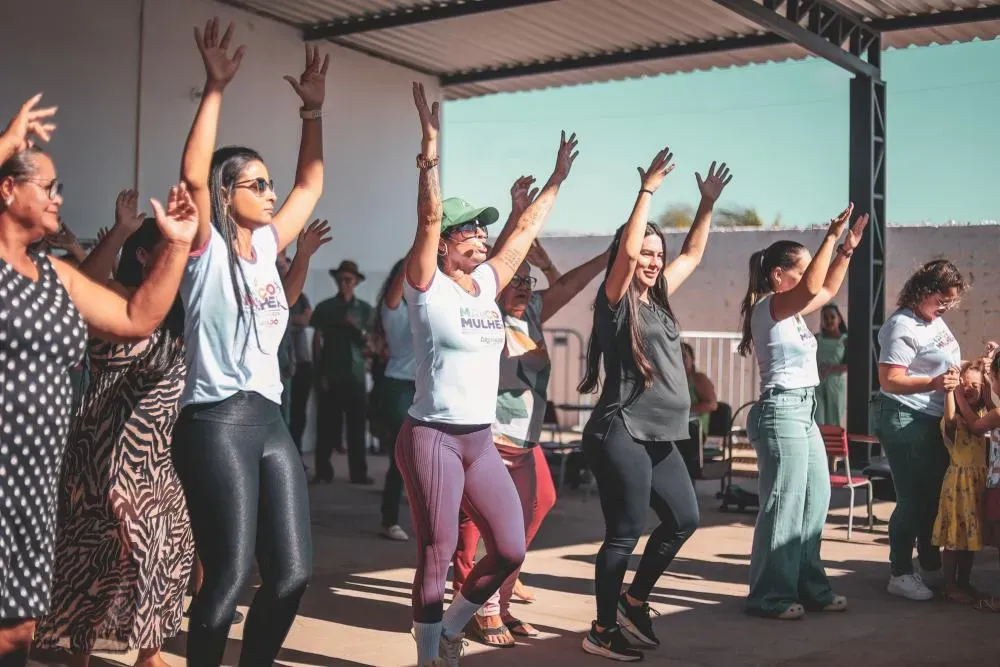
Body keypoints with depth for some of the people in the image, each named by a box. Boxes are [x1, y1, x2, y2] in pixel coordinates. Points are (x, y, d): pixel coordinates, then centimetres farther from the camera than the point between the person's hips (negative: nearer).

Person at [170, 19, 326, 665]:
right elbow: (194, 174, -21)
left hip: (271, 420, 7)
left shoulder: (266, 246, 14)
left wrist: (313, 109, 14)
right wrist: (215, 89, -23)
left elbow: (311, 184, 21)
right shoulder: (206, 250, -5)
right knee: (229, 577, -5)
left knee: (292, 572, 6)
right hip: (216, 423, -7)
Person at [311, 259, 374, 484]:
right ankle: (323, 470, 4)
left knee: (356, 425, 1)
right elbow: (316, 341, 3)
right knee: (327, 425, -2)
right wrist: (320, 373, -3)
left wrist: (356, 328, -13)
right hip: (331, 374, -1)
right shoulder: (324, 307, 5)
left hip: (355, 374, 1)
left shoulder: (364, 309, 10)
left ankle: (358, 472, 5)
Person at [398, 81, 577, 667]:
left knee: (511, 551, 7)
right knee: (437, 557, 0)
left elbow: (525, 232, 18)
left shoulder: (486, 285, 10)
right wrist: (431, 151, -29)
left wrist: (557, 179, 23)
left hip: (482, 440, 7)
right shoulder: (428, 288, -7)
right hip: (432, 438, -7)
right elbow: (428, 219, -21)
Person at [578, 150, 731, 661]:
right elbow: (626, 248, -24)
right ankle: (602, 631, 9)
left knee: (684, 519, 14)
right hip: (620, 434, -9)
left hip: (656, 435, 9)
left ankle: (634, 601, 29)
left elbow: (692, 255, 24)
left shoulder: (657, 298, 14)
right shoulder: (615, 301, -8)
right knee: (625, 534, -4)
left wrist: (708, 203, 19)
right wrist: (649, 189, -20)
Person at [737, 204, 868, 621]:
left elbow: (827, 290, 29)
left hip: (803, 412, 10)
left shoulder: (790, 311, 16)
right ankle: (770, 596, 2)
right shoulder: (769, 306, -12)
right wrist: (831, 237, -22)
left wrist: (847, 249, 20)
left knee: (816, 501, 14)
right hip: (781, 412, -10)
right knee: (783, 506, -6)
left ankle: (809, 588, 23)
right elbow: (812, 288, -29)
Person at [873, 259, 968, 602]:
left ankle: (930, 566, 29)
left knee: (934, 495, 16)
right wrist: (933, 384, -35)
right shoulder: (902, 326, -18)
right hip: (905, 421, -9)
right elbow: (889, 381, -24)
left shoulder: (935, 320, 11)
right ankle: (900, 574, 5)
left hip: (934, 420, 9)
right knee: (912, 499, -5)